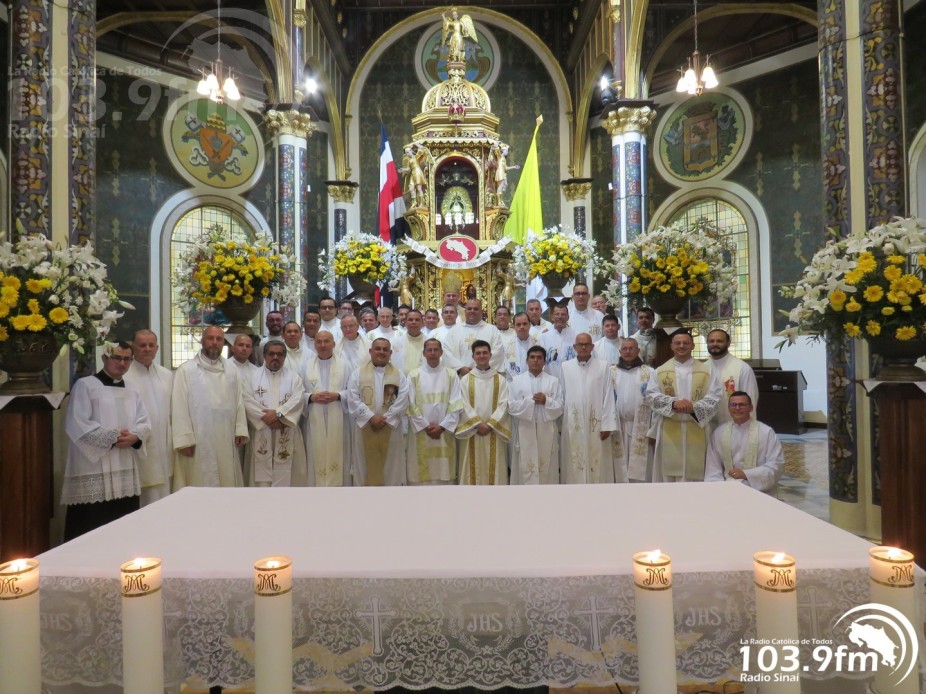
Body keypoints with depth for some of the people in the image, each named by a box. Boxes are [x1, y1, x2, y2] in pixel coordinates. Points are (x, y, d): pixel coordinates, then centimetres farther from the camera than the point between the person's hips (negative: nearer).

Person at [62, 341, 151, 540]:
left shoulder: (132, 392, 18)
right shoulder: (85, 385, -1)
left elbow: (144, 424, 11)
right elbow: (77, 425, -11)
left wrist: (134, 437, -11)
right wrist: (113, 437, -14)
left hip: (126, 471, 6)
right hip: (94, 471, -6)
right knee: (91, 529, -5)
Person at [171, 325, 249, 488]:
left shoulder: (232, 372, 11)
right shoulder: (186, 370, -1)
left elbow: (239, 402, 9)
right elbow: (179, 407, -5)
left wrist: (240, 430, 0)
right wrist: (184, 439, -10)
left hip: (226, 442, 4)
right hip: (197, 443, -4)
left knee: (227, 486, 8)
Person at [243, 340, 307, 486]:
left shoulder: (294, 377, 9)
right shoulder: (252, 376, 9)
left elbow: (297, 400, -5)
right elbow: (247, 401, -4)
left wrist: (278, 413, -18)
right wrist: (267, 417, -15)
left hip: (287, 436, 0)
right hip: (261, 436, 0)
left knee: (287, 476, 1)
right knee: (262, 476, 1)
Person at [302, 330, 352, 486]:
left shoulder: (346, 364, 3)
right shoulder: (306, 366, 8)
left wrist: (338, 396, -15)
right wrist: (311, 397, -13)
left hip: (338, 422, -1)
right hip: (315, 422, 1)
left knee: (338, 458, 3)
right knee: (316, 458, 4)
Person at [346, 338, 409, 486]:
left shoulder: (399, 375, 6)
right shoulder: (358, 374, 4)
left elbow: (402, 401, -4)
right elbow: (353, 400, -6)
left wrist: (385, 419, -14)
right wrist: (371, 417, -16)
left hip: (390, 428, 1)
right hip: (365, 428, 0)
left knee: (390, 468, 6)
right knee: (367, 469, 6)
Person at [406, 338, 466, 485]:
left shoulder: (451, 375, 3)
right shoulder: (414, 375, 2)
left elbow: (456, 404, -2)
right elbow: (411, 405, -2)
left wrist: (442, 426, -10)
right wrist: (425, 426, -8)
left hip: (444, 431, 1)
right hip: (420, 431, 0)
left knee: (444, 473, 4)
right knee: (420, 473, 2)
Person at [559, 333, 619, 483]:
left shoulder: (603, 367, 1)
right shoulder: (565, 367, 5)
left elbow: (608, 397, -1)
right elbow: (561, 396, 5)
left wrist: (607, 425, -6)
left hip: (596, 425, -1)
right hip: (572, 425, 1)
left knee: (597, 464, 3)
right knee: (574, 465, 6)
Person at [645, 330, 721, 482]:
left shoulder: (706, 370, 8)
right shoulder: (660, 371, 8)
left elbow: (714, 397, -1)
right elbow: (651, 396, -2)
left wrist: (694, 407, -19)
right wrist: (673, 403, -19)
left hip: (696, 431, 0)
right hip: (669, 431, 0)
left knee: (694, 474, 3)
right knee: (669, 472, 2)